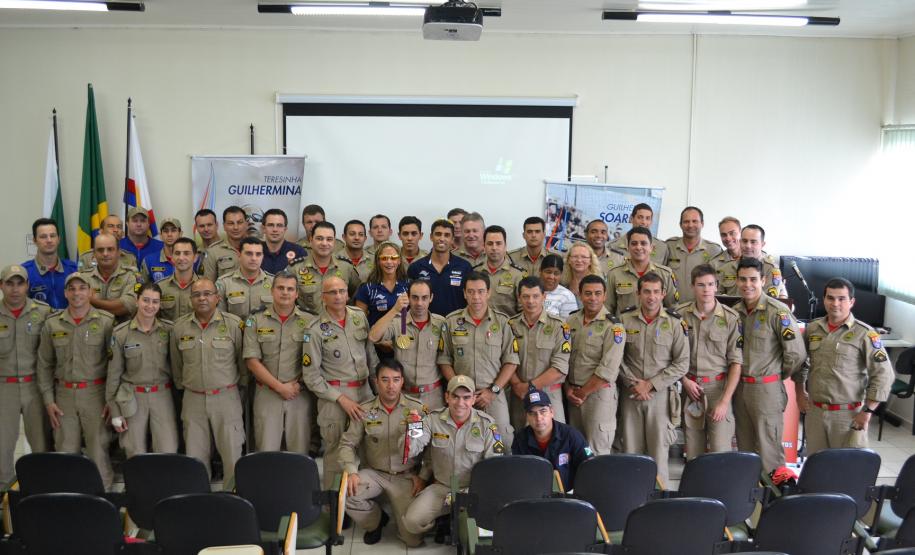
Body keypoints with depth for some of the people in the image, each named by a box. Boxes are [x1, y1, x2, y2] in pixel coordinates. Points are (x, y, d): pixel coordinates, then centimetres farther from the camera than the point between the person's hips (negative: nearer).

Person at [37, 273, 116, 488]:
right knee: (65, 451, 8)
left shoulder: (106, 322, -3)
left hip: (96, 393, -3)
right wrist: (48, 400, 5)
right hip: (64, 394, 3)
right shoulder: (52, 324, 6)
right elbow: (44, 364, 11)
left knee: (98, 450, -1)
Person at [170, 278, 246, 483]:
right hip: (193, 399, 2)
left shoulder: (234, 324, -6)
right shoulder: (179, 327, 3)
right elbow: (176, 365, 14)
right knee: (194, 456, 9)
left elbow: (243, 360, 4)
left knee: (232, 454, 2)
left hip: (226, 397, -2)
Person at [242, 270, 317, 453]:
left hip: (300, 393, 0)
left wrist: (298, 384, -9)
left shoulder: (309, 321, 2)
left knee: (299, 450, 4)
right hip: (267, 393, 0)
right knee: (266, 451, 2)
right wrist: (280, 387, -9)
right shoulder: (255, 320, 2)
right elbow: (252, 361, -3)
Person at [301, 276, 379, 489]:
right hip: (334, 395, -4)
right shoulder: (315, 330, -8)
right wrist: (341, 399, -12)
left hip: (364, 390, 4)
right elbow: (311, 376, -8)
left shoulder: (359, 317, 4)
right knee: (336, 452, 2)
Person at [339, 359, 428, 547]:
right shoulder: (364, 410, -1)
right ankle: (375, 521, 5)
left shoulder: (418, 409, -5)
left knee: (414, 539, -12)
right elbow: (347, 443, 1)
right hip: (374, 473, 2)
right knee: (346, 493, -28)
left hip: (407, 477, -2)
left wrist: (422, 476, -9)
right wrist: (352, 472, -14)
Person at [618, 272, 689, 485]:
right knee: (631, 449, 6)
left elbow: (682, 364, -3)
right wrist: (634, 383, -9)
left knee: (659, 449, -1)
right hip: (631, 395, 2)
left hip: (661, 394, -1)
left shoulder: (675, 323, -1)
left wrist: (651, 385, -9)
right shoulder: (625, 320, 3)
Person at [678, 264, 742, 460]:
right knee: (693, 452, 8)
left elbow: (736, 363, -5)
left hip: (718, 387, -2)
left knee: (720, 452, -7)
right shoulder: (680, 315, 0)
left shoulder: (730, 318, -5)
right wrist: (685, 380, -3)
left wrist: (725, 401, -10)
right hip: (690, 387, 2)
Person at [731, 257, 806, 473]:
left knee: (768, 448, 0)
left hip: (766, 388, -6)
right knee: (744, 446, 15)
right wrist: (738, 376, 10)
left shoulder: (777, 312, -14)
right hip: (740, 386, 6)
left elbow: (796, 353, -14)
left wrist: (779, 375, -1)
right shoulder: (735, 311, 6)